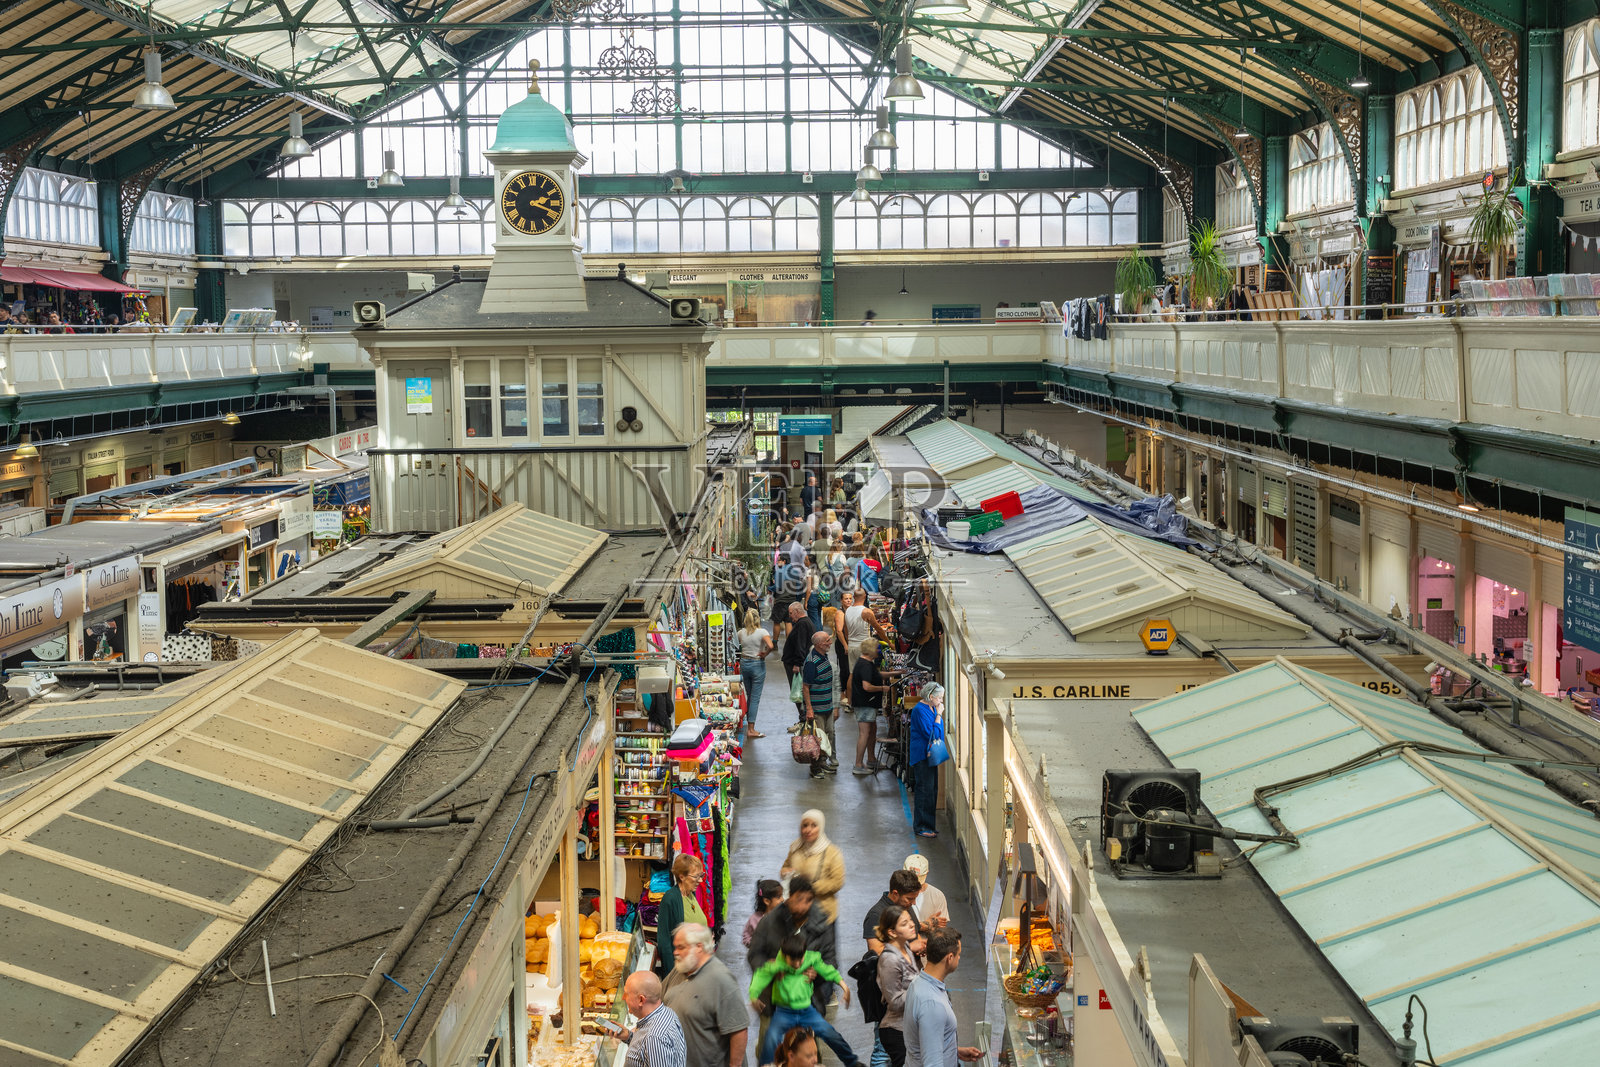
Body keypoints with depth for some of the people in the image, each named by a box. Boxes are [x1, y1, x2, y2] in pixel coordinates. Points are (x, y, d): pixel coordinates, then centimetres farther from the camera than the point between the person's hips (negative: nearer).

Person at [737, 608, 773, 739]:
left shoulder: (741, 633, 0)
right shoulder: (762, 632, -13)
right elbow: (770, 646, -28)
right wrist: (764, 654, -10)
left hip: (744, 664, 5)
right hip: (757, 664, -5)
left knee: (749, 696, 18)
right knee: (755, 698, -1)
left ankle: (749, 725, 25)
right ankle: (751, 729, -2)